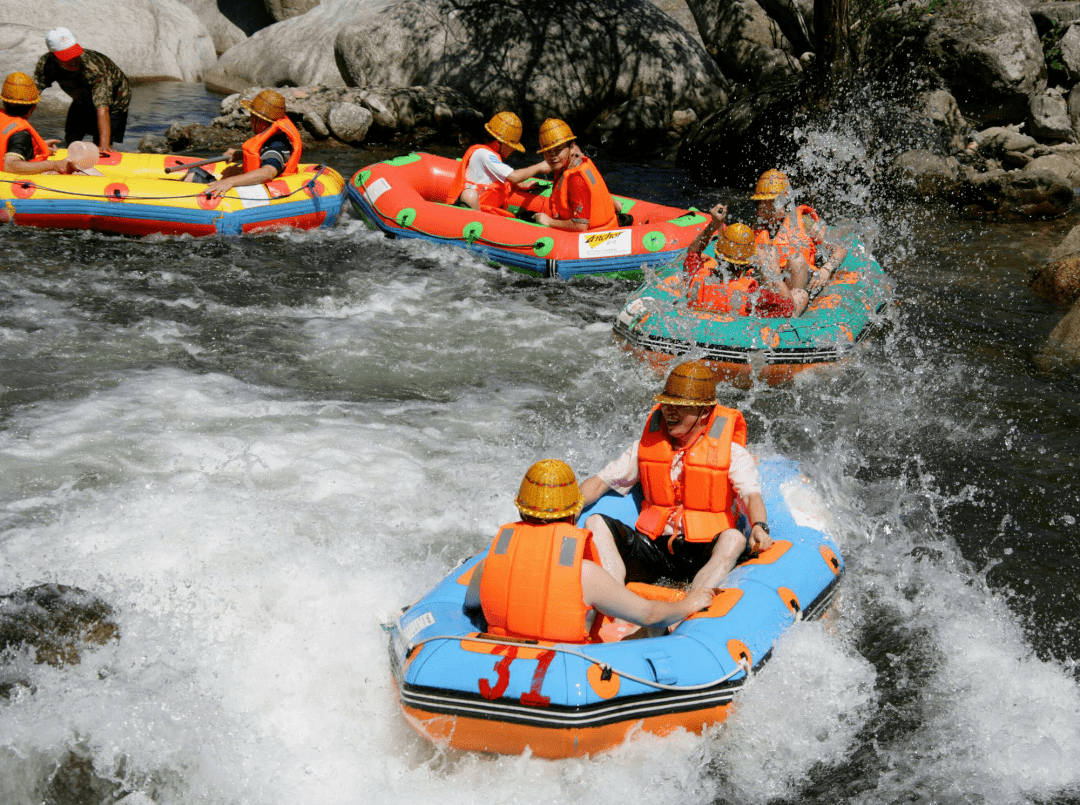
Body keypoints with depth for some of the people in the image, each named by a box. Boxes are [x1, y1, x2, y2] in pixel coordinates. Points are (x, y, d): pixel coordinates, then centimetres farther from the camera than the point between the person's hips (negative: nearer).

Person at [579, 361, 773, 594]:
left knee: (734, 539, -35)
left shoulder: (732, 452, -2)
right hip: (653, 547, 4)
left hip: (705, 554, -3)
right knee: (596, 524, -17)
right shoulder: (647, 446, 8)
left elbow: (752, 495, -18)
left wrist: (759, 527, -40)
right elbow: (599, 482, 10)